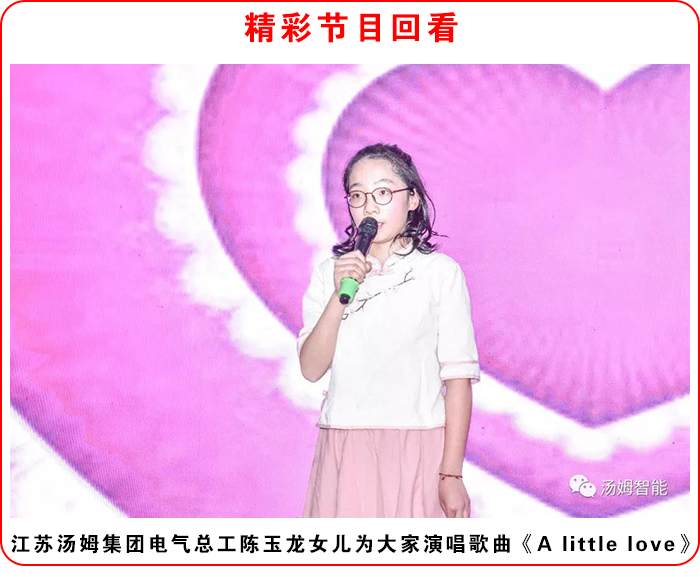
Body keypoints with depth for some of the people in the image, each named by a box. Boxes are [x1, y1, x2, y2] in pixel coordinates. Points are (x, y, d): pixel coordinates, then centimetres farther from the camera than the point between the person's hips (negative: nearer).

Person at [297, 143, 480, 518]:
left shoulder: (441, 272, -1)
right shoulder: (330, 273, 8)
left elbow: (458, 377, -4)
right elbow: (311, 369, -1)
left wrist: (451, 475, -9)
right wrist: (340, 295, -13)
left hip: (418, 451, -2)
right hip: (346, 453, 2)